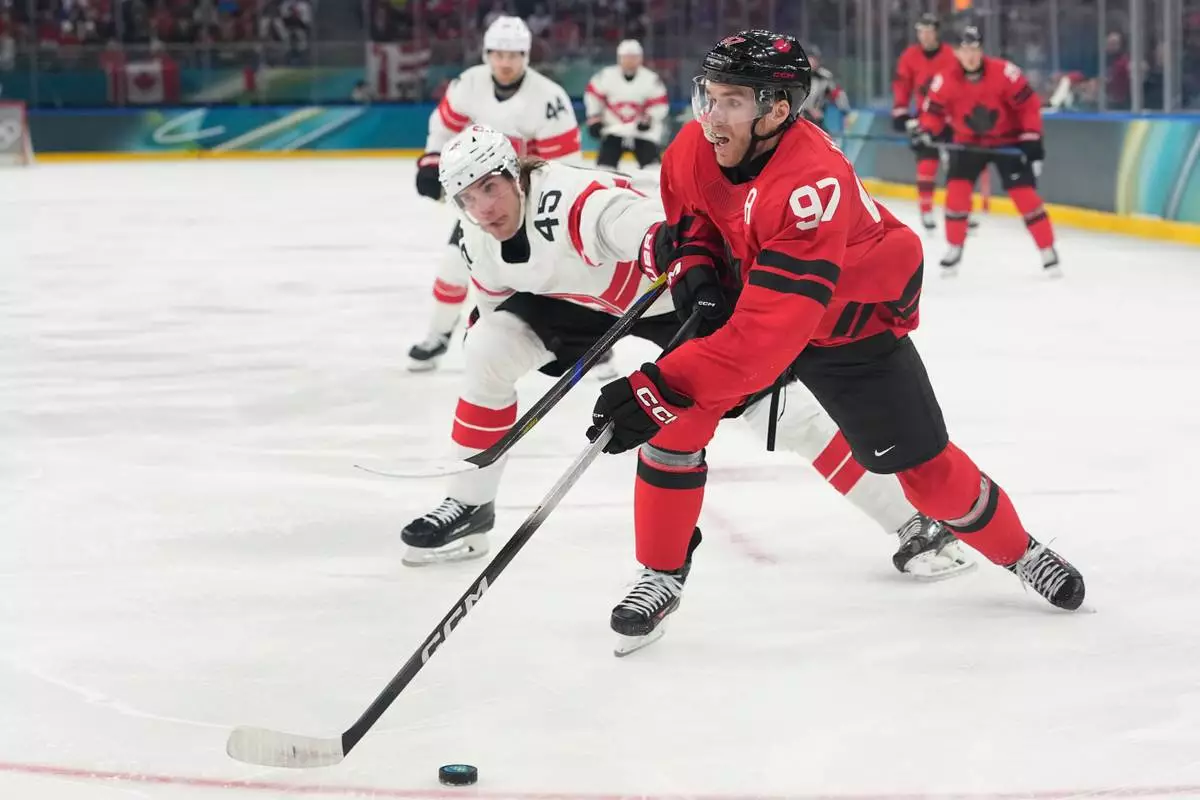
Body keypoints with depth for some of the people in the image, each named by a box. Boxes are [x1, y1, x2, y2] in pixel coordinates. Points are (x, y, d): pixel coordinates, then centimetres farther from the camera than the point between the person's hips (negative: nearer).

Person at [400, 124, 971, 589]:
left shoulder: (577, 201, -37)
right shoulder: (478, 244, -11)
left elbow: (661, 229, -54)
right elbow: (496, 299, 13)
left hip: (677, 296, -7)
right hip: (588, 303, 7)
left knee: (777, 409, -14)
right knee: (487, 351, -9)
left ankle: (913, 522, -8)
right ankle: (469, 508, 8)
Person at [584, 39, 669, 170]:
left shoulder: (651, 79, -13)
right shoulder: (606, 76, -11)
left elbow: (659, 105, -6)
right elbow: (593, 94, 4)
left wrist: (649, 118, -23)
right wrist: (594, 118, 2)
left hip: (643, 131, -1)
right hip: (614, 129, 1)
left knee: (651, 164, -10)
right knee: (605, 164, -7)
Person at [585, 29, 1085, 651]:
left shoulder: (813, 187, -42)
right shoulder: (694, 148, -20)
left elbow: (765, 334, -46)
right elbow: (686, 215, 6)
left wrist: (662, 386, -50)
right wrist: (693, 262, -17)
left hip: (853, 322, -5)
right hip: (744, 294, 5)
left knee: (924, 465, 3)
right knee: (673, 421, -15)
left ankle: (1020, 553, 29)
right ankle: (662, 574, 1)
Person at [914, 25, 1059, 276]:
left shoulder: (1004, 72, -23)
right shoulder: (945, 81, -18)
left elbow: (1028, 105, -15)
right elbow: (933, 112, -8)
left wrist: (1032, 140, -18)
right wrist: (925, 131, -30)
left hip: (1007, 141, -2)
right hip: (968, 142, 2)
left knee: (1025, 195, -9)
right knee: (957, 191, -9)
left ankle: (1048, 253, -1)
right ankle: (954, 251, 8)